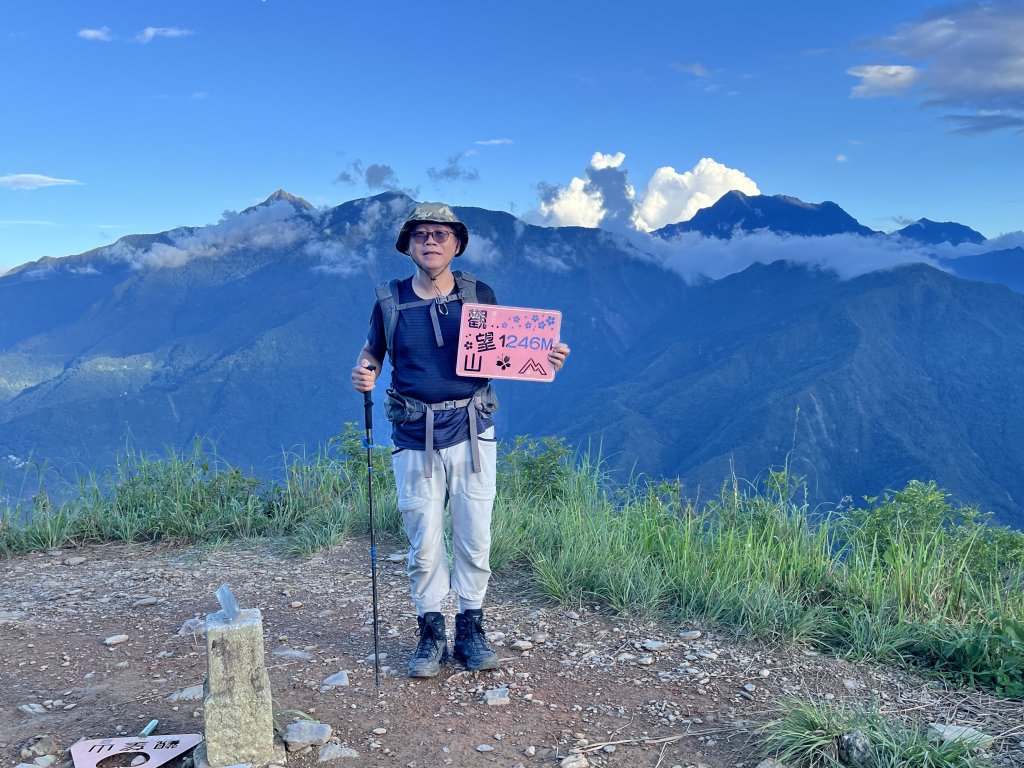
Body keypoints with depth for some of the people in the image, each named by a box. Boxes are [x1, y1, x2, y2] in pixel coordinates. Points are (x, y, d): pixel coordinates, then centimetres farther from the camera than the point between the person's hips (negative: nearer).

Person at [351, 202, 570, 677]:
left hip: (471, 435, 0)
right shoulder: (390, 302, 2)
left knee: (474, 538, 6)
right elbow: (371, 353, 15)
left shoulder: (480, 296, 2)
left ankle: (470, 629, 23)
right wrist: (364, 374, -8)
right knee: (424, 542, 6)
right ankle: (431, 632, 23)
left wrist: (545, 360, -11)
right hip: (415, 440, 0)